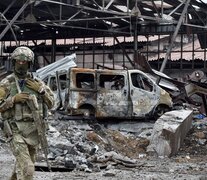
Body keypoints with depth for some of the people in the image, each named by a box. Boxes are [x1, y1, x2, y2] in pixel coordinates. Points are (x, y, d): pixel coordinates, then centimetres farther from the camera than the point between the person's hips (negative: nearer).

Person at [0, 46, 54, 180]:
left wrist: (40, 90, -8)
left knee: (22, 163, 19)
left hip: (34, 130, 4)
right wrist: (14, 99, -17)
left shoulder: (37, 83, 7)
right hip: (16, 130, -4)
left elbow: (51, 104, 7)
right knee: (27, 169, -16)